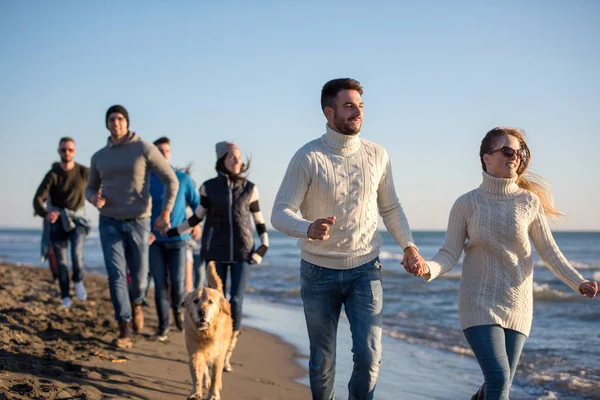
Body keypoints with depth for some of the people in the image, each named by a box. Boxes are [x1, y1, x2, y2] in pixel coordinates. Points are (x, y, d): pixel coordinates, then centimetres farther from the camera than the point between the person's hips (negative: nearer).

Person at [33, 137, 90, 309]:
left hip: (77, 218, 0)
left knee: (77, 254, -21)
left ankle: (78, 280, 9)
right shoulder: (52, 175, -13)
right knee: (61, 261, -1)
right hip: (57, 219, 0)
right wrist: (45, 214, -40)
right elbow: (38, 200, -19)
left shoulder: (84, 171, -9)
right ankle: (65, 298, 12)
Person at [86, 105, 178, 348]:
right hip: (109, 223, 2)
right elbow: (91, 188, 18)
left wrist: (166, 212, -13)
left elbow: (171, 180, -4)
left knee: (139, 275, 6)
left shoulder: (144, 149, -6)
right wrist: (93, 198, -7)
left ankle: (136, 303, 42)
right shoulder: (99, 157, 7)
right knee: (116, 275, -9)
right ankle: (125, 330, -6)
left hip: (138, 222, -2)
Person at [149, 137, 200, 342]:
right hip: (154, 240, 0)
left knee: (178, 284, -7)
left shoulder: (183, 179, 3)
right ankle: (163, 326, 10)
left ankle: (177, 309, 26)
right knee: (160, 284, -2)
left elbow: (197, 204, 10)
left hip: (177, 240, 0)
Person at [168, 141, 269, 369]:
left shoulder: (250, 188, 2)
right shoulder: (209, 187, 0)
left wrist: (264, 246, -1)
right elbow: (198, 216, 10)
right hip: (216, 252, 0)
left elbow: (258, 219, 9)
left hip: (242, 252, 0)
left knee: (236, 302, -6)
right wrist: (172, 232, 7)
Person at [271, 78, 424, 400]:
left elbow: (390, 207, 13)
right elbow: (280, 213, -17)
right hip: (319, 272, -2)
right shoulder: (308, 157, -12)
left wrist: (408, 244, -1)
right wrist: (309, 229, -37)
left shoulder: (377, 155, 0)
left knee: (369, 355, -10)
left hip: (364, 269, 2)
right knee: (322, 361, 9)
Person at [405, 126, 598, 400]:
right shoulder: (467, 204, -4)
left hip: (517, 305, 2)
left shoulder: (529, 201, -1)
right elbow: (449, 254, -6)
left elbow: (549, 252, 3)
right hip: (479, 303, -2)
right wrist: (428, 269, -27)